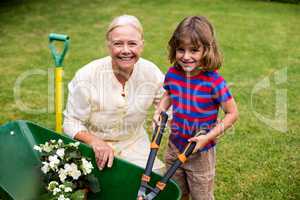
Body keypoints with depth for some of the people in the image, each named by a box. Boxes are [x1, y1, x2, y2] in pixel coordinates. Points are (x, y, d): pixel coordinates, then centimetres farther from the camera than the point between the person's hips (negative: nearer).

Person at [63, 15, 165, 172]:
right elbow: (71, 122, -13)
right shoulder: (86, 77, -20)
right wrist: (95, 142, -32)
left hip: (135, 145, 3)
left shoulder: (151, 73, -11)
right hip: (95, 148, -2)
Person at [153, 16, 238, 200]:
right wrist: (159, 112, -4)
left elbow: (232, 113, -16)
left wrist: (208, 137, -22)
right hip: (174, 146, 5)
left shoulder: (214, 81, -25)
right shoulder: (172, 74, -9)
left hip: (201, 153, -4)